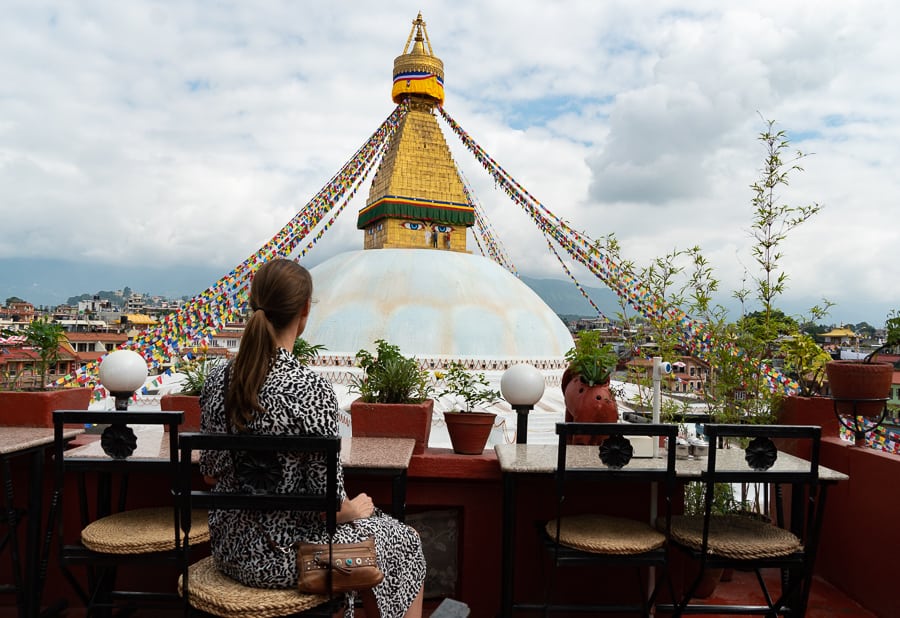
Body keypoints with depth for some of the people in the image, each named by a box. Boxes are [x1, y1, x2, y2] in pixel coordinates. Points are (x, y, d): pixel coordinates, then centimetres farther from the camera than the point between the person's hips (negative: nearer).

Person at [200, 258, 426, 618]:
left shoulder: (217, 380, -6)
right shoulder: (310, 389, -26)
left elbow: (210, 473, 5)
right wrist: (355, 509, 0)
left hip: (227, 548, 7)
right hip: (283, 557, -7)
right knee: (403, 542, 18)